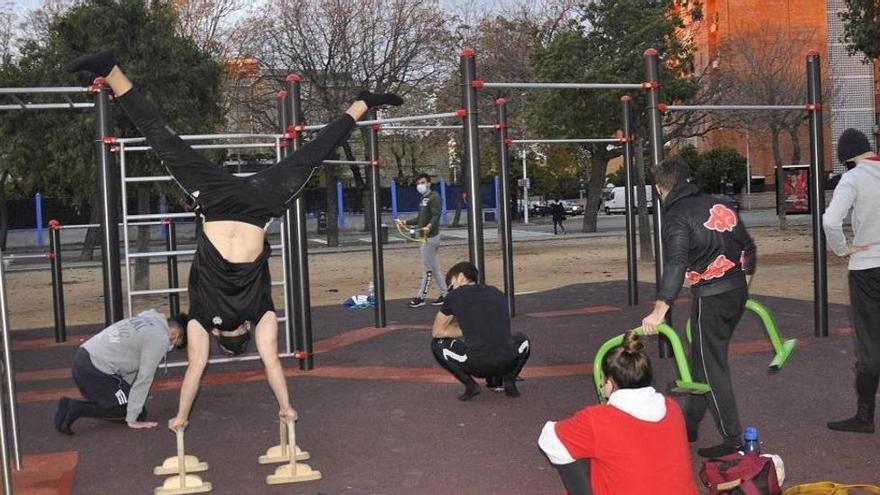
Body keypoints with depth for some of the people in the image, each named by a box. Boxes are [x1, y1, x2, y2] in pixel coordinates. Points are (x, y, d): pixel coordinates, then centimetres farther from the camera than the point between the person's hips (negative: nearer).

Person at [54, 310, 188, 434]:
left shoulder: (147, 319, 19)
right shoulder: (160, 338, -8)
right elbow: (144, 378, -8)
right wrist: (132, 419, -3)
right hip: (95, 370, -9)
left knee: (124, 402, 22)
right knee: (138, 413, 2)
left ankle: (70, 405, 11)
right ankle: (78, 408, -6)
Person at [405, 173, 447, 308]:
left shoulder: (434, 197, -11)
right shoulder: (424, 199, 19)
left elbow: (436, 216, -24)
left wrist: (429, 227, -41)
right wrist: (406, 222, 25)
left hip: (431, 237, -10)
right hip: (426, 236, 10)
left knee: (428, 268, -4)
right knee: (434, 268, 12)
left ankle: (420, 297, -1)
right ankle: (445, 294, 16)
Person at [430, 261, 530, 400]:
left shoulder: (456, 295, 8)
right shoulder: (498, 293, 20)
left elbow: (436, 331, 18)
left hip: (476, 365, -4)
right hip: (507, 363, 4)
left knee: (437, 344, 21)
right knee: (522, 340, 38)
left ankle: (470, 385, 6)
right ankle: (508, 380, 14)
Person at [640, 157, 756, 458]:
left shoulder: (676, 217, -14)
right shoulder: (720, 204, 10)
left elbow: (676, 265, -28)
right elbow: (747, 246, 18)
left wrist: (659, 311, -35)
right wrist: (745, 277, 33)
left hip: (710, 298, -8)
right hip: (738, 290, 8)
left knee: (711, 367, 2)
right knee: (703, 358, 19)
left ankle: (732, 440, 5)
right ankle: (689, 426, 31)